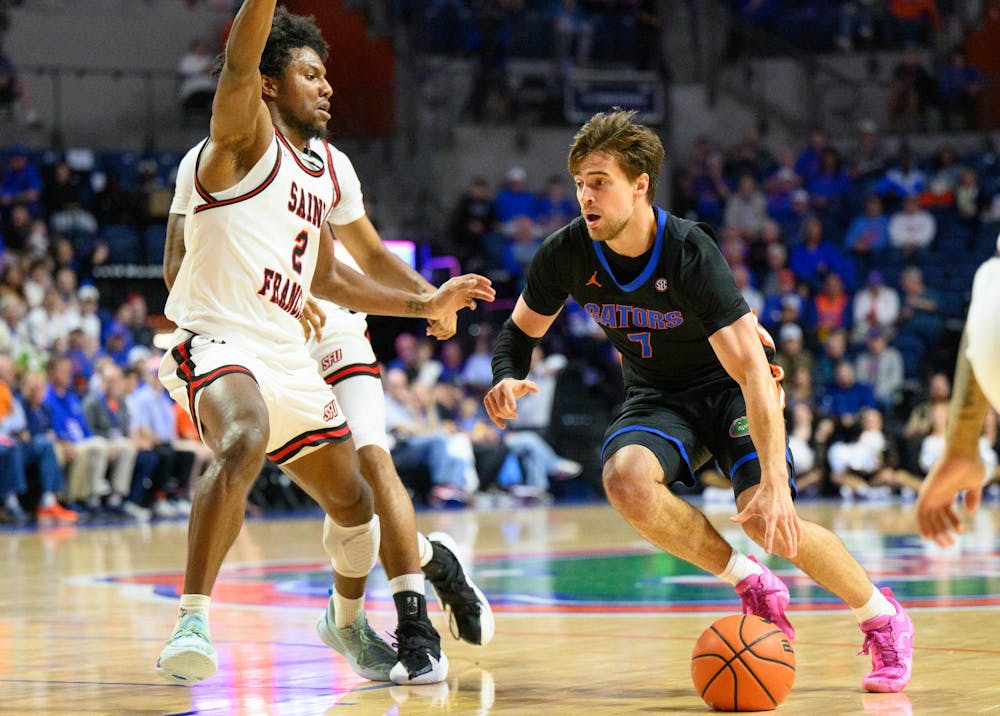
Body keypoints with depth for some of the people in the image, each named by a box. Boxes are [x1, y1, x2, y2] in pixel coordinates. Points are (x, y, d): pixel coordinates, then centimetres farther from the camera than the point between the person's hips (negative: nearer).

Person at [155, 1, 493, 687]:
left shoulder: (326, 168, 19)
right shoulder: (244, 136, -3)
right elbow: (240, 62, -25)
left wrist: (424, 305, 30)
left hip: (289, 356, 8)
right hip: (219, 340, -8)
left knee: (353, 502, 18)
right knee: (245, 442, -39)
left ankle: (348, 619, 46)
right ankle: (193, 620, -39)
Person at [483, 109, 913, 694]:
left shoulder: (690, 252, -28)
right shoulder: (566, 254, -15)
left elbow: (753, 370, -32)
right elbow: (522, 329, 4)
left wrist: (775, 480, -42)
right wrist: (508, 379, -21)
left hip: (729, 386, -4)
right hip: (658, 397, 4)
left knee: (766, 517, -25)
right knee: (625, 478, -31)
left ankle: (882, 616, 3)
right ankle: (752, 586, -10)